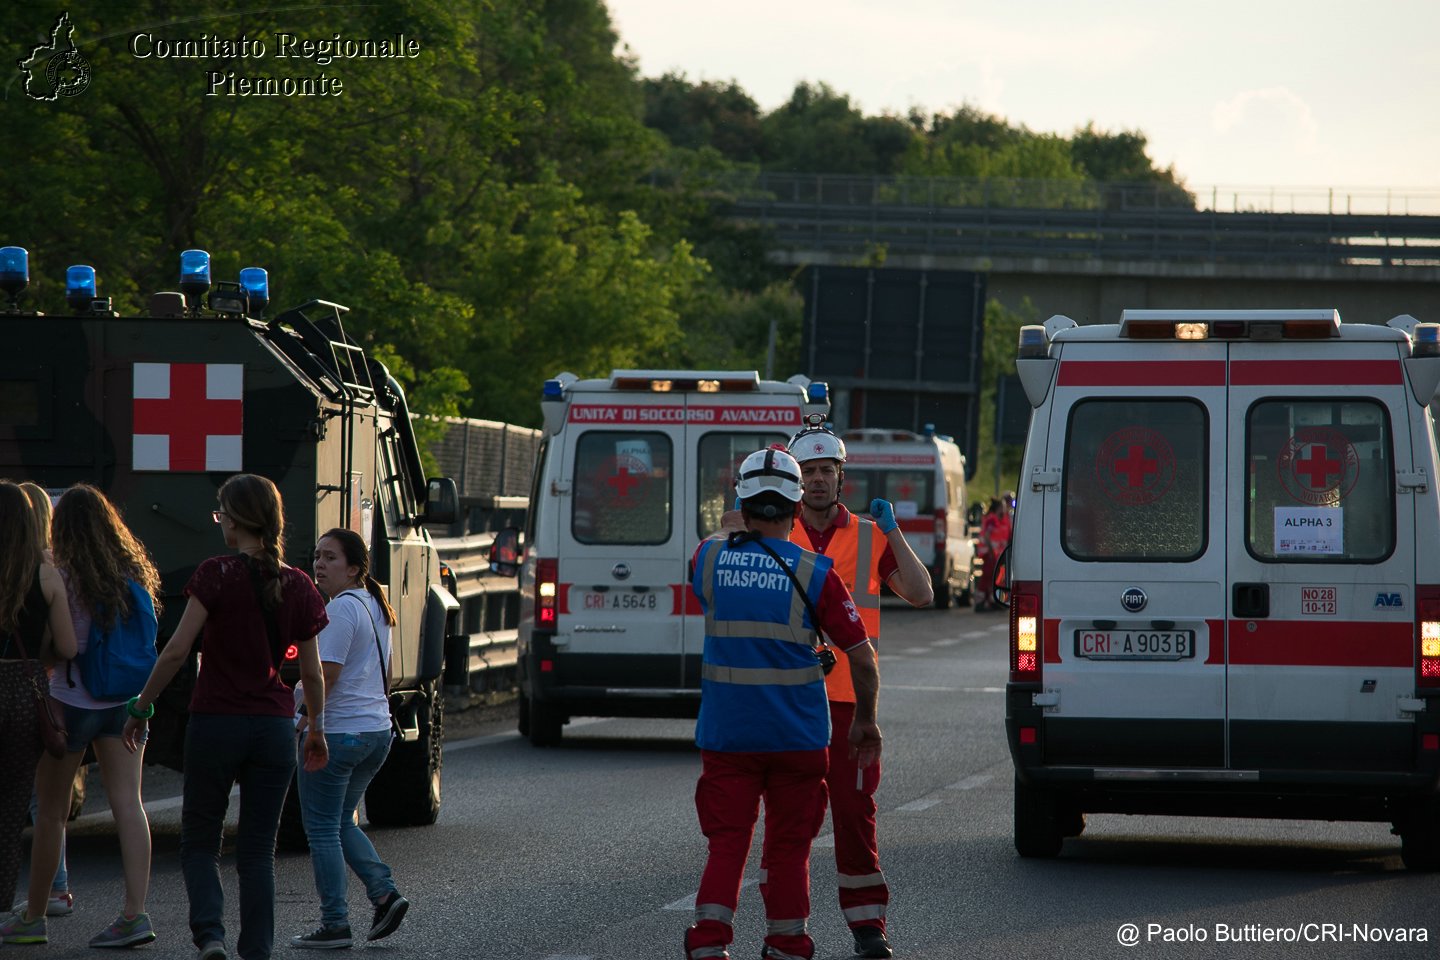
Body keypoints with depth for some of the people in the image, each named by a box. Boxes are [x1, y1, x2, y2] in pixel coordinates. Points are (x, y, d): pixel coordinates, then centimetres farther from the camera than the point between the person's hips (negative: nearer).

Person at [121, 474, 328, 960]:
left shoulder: (217, 575, -10)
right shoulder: (297, 586, 2)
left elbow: (177, 651, -12)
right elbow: (312, 673, 9)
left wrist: (141, 706, -1)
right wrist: (317, 728, 23)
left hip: (215, 723, -3)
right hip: (274, 727, 3)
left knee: (199, 842, 10)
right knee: (258, 851, 10)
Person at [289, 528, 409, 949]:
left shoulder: (340, 609, -16)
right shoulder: (376, 606, 14)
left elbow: (327, 674, -21)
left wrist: (305, 717, -12)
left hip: (336, 732, -9)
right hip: (377, 729, 9)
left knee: (322, 828, -1)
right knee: (342, 822, 19)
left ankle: (334, 924, 0)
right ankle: (385, 893, 5)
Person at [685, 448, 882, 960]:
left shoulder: (709, 558, -2)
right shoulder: (814, 572, -9)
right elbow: (863, 657, -7)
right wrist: (865, 721, 7)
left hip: (725, 733, 1)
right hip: (797, 736, -1)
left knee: (726, 843, 6)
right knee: (788, 848, 10)